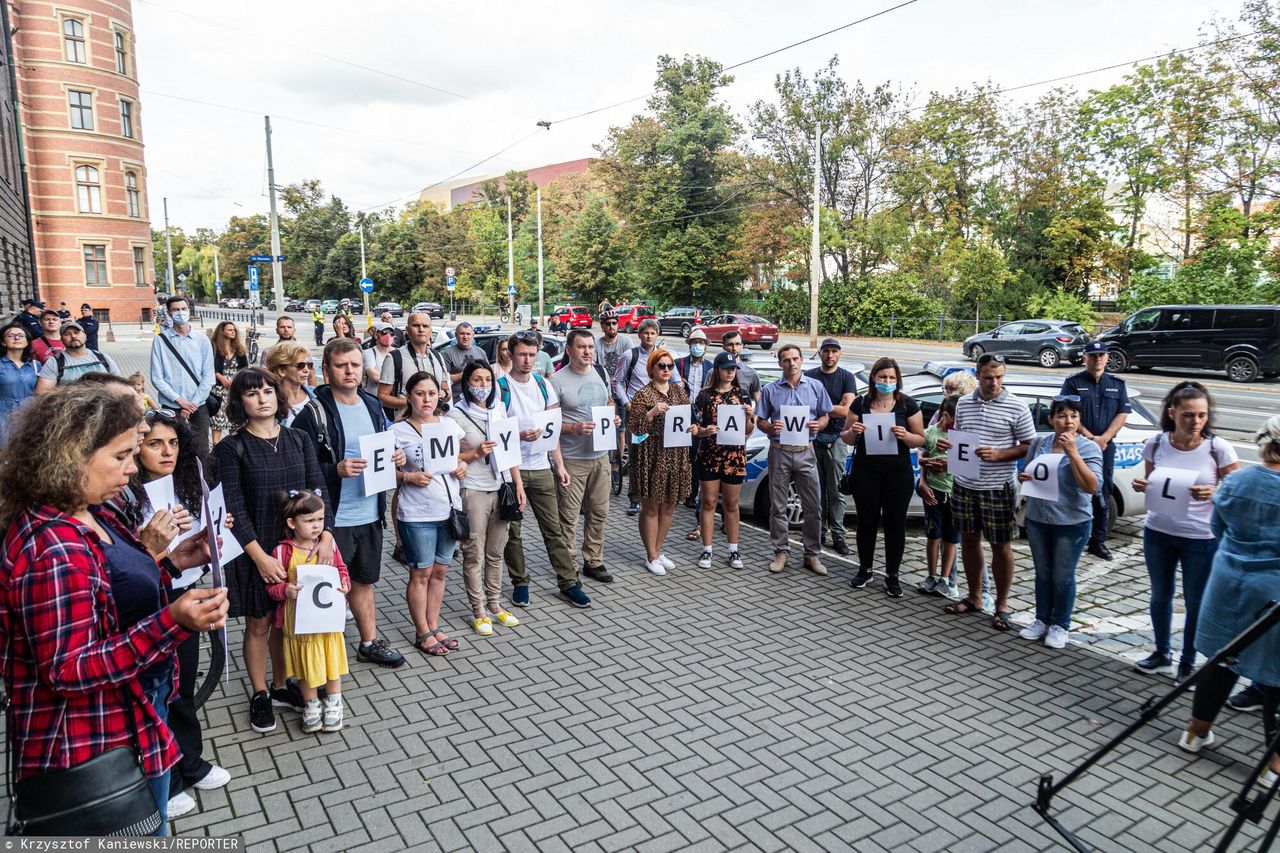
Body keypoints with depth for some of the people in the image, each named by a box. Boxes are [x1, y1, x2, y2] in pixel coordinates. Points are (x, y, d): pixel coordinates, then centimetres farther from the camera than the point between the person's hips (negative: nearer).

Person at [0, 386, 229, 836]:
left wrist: (174, 563, 3)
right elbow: (69, 670, -27)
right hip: (97, 749, -9)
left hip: (138, 716, 10)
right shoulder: (53, 550, -28)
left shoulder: (90, 515, 3)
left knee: (150, 831, 26)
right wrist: (172, 622, -35)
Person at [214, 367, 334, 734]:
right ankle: (259, 694, 25)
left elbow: (318, 490, 1)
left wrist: (326, 536, -12)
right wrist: (260, 557, -15)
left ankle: (282, 686, 31)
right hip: (255, 550, -3)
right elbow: (234, 508, -10)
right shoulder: (231, 448, -7)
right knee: (259, 623, 8)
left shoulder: (299, 440, 4)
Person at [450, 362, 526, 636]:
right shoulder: (456, 415, -7)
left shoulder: (500, 409, 9)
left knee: (496, 552, 12)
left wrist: (518, 484, 8)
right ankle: (478, 611, 14)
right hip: (473, 491, -4)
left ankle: (495, 604, 25)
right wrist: (476, 453, -19)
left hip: (501, 488, 5)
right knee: (474, 555, 3)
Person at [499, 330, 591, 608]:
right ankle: (520, 583, 22)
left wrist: (559, 464, 8)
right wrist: (520, 436, -25)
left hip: (542, 468, 3)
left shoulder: (544, 384, 9)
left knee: (554, 528, 5)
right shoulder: (500, 387, -5)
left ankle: (568, 583, 12)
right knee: (513, 531, 7)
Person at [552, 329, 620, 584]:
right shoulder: (558, 381, -12)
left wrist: (614, 417, 1)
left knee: (599, 512, 14)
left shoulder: (601, 372, 8)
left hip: (600, 455, 6)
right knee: (569, 516, 0)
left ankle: (594, 562, 28)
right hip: (572, 458, -6)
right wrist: (575, 428, -24)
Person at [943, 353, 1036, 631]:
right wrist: (948, 445, -4)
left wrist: (998, 455, -20)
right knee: (969, 540, 13)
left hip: (998, 488, -4)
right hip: (964, 485, 5)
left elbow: (1029, 447, -5)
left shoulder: (1017, 408, -7)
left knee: (1001, 546, 4)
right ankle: (974, 598, 29)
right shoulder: (963, 403, 7)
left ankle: (1002, 606, 17)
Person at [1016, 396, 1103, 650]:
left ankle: (1060, 625, 22)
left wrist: (1072, 452, -25)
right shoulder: (1039, 444, 2)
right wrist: (1023, 478, -9)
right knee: (1043, 574, 15)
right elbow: (1026, 472, 15)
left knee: (1063, 577, 6)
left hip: (1072, 523, -4)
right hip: (1037, 519, 4)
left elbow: (1092, 486, -20)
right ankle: (1042, 620, 29)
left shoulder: (1089, 447, -10)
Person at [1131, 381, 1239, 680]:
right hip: (1158, 532, 3)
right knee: (1160, 595, 17)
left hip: (1202, 538, -3)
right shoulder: (1155, 443, -6)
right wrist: (1141, 487, -15)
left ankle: (1188, 663, 29)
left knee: (1196, 602, 10)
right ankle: (1162, 654, 37)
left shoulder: (1219, 449, -14)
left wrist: (1213, 493, -26)